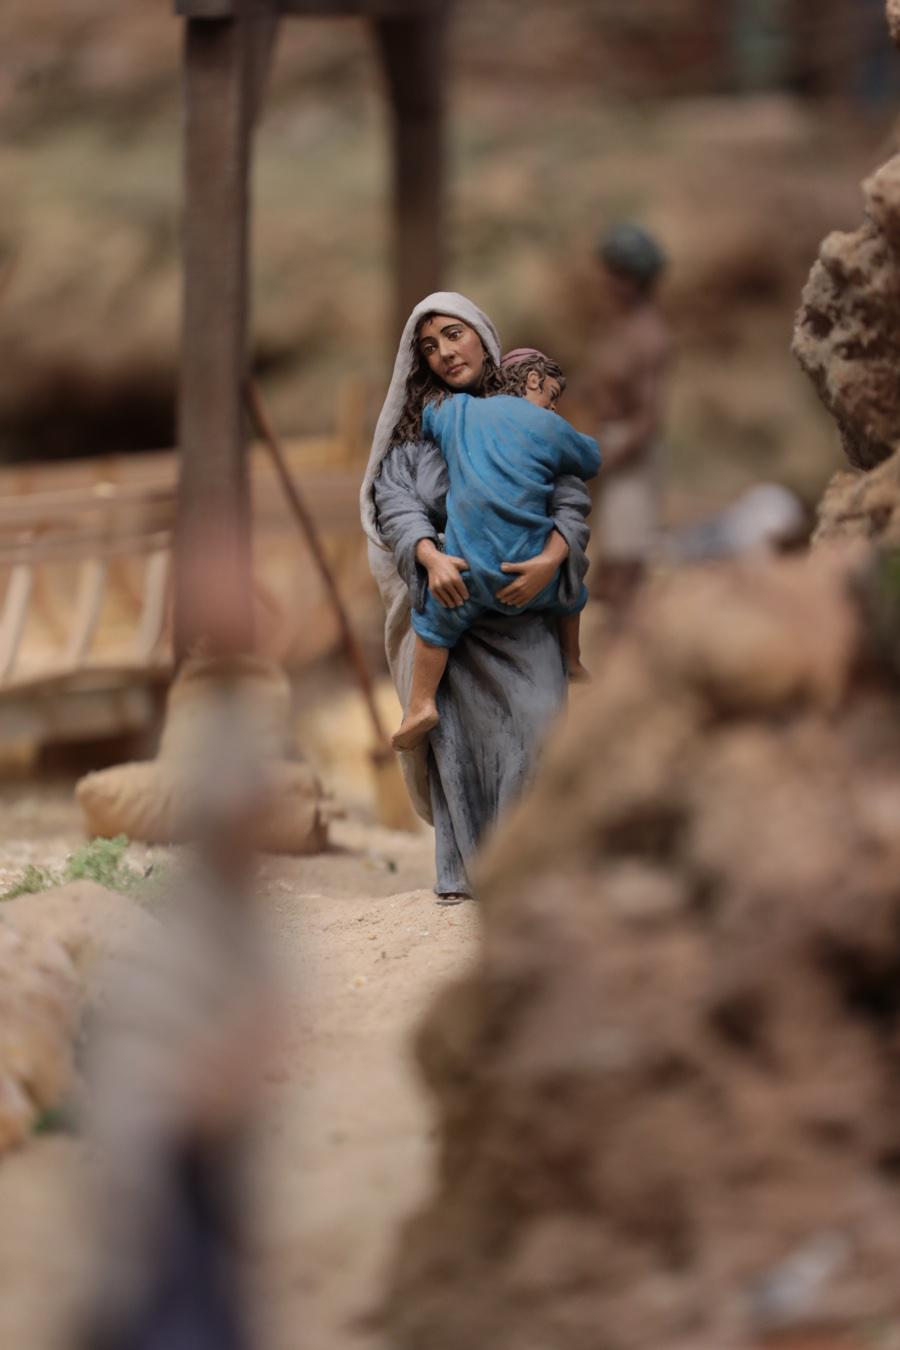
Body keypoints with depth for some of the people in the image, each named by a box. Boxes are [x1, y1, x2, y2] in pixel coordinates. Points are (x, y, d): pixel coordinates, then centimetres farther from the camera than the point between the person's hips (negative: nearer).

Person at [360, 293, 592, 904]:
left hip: (521, 597, -1)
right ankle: (462, 869, -4)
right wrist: (430, 556, -21)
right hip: (449, 595, 1)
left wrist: (551, 558, -20)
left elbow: (572, 498, 0)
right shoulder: (417, 425, 11)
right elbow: (395, 498, -2)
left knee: (535, 718, -15)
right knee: (458, 724, -6)